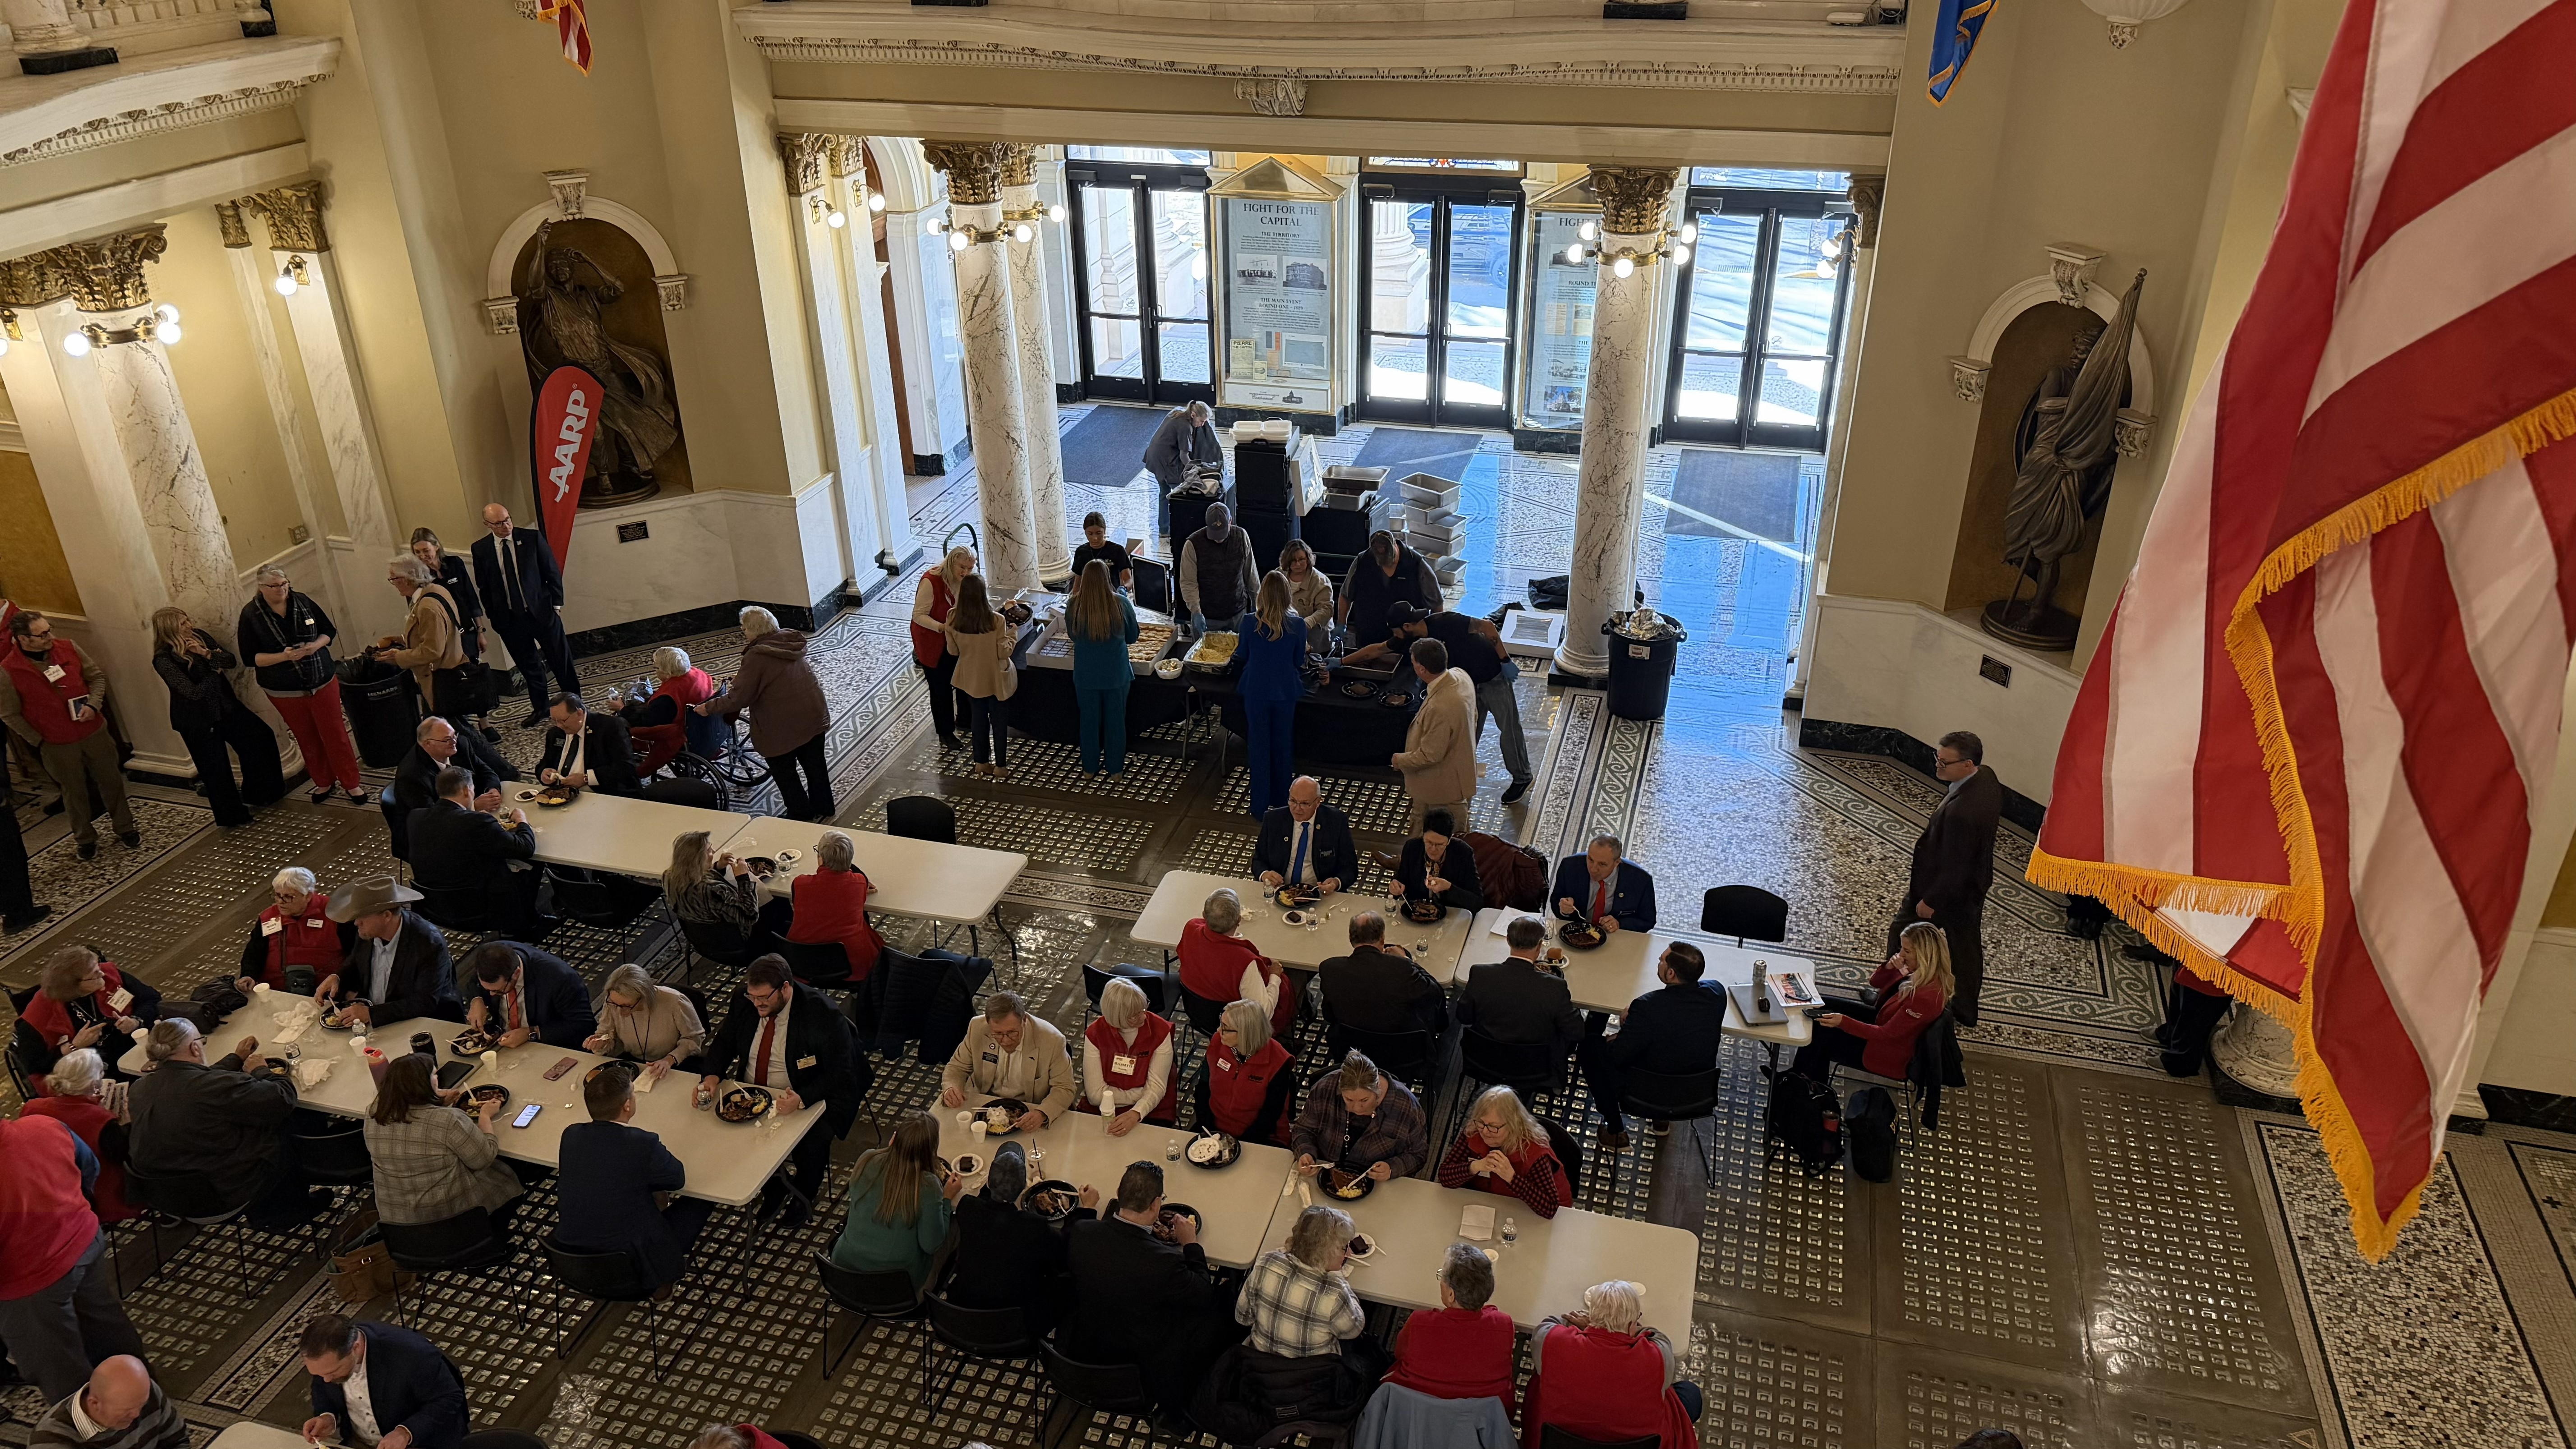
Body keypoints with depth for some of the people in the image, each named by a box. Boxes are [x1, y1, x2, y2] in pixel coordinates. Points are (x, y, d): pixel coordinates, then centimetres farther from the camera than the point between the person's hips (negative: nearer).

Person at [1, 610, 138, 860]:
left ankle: (125, 827, 35)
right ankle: (85, 839, 33)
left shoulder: (68, 648, -8)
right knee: (75, 792, 13)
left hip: (94, 731, 3)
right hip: (58, 746, -3)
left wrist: (93, 704, -12)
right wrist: (39, 741, -6)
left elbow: (97, 676, 5)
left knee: (112, 781, 15)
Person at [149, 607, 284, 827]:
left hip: (225, 706, 7)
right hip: (197, 720, -7)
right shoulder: (164, 660, -24)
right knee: (216, 767, 7)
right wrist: (216, 671, -13)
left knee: (262, 736, 14)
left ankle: (255, 795, 33)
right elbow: (194, 692, -27)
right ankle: (231, 815, 27)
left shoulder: (199, 636, -6)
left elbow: (232, 661, -6)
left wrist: (207, 654, -23)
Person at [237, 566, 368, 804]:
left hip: (323, 683, 1)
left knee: (336, 734, 4)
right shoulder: (251, 615, -8)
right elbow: (251, 657, -9)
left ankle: (352, 784, 14)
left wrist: (317, 645, -15)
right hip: (285, 692, -1)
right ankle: (323, 783, 29)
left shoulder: (303, 603, -3)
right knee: (308, 740, 12)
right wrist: (284, 656, -24)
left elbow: (329, 631, 7)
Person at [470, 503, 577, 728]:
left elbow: (552, 572, 0)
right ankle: (539, 710, 24)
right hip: (509, 618, 1)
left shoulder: (532, 538, -5)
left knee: (561, 660, 7)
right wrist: (493, 615, 5)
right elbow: (483, 586, 7)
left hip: (542, 610, -1)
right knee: (529, 667, 11)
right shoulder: (480, 549, 0)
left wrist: (557, 603, -2)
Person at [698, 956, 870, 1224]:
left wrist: (802, 1099, -37)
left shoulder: (824, 1015, -22)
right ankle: (773, 1185, 9)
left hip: (807, 1099, -5)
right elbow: (724, 1042, 8)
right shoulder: (744, 1001, -7)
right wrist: (713, 1076, -13)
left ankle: (804, 1195, 6)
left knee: (813, 1141, -30)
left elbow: (840, 1074, -21)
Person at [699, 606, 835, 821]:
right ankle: (824, 808, 34)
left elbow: (738, 699, -16)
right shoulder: (790, 644, 4)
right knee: (814, 763, 20)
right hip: (815, 715, 7)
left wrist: (708, 708, -3)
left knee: (784, 771, 13)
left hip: (783, 727, -7)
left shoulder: (756, 657, -19)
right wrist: (742, 677, 22)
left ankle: (801, 814, 24)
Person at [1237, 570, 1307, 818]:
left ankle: (1261, 807, 19)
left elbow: (1242, 655, 0)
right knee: (1283, 745, 18)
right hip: (1285, 692, 1)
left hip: (1256, 691, -1)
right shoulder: (1297, 625, -15)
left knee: (1259, 745, 12)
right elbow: (1299, 662, -2)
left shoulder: (1249, 622, -16)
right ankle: (1282, 803, 31)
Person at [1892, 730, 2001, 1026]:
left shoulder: (1960, 811, -40)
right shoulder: (1987, 778, -11)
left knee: (1903, 934, 15)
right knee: (1966, 945, 24)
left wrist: (1930, 901, -16)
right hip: (1975, 884, 9)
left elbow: (1954, 868, -29)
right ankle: (1965, 1010, 42)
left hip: (1948, 888, -9)